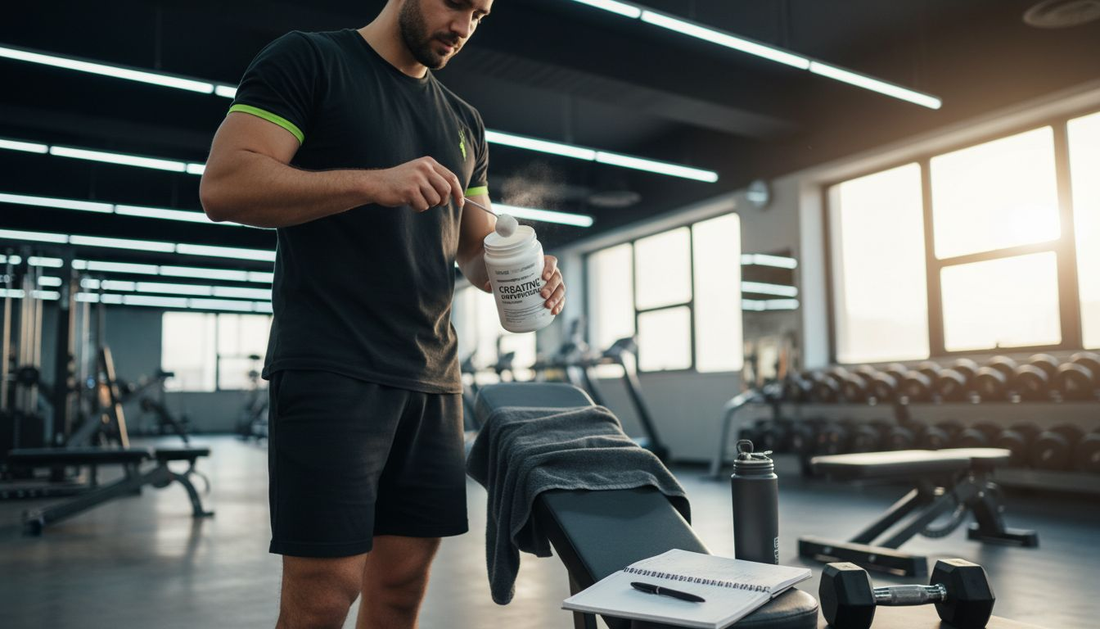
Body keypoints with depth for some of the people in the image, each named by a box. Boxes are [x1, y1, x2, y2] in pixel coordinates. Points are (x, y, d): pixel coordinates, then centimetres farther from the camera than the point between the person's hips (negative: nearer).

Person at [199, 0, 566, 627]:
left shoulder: (464, 122, 20)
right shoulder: (308, 60, 2)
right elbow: (224, 186, -10)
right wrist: (372, 183, -21)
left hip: (433, 379, 6)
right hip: (332, 370, -6)